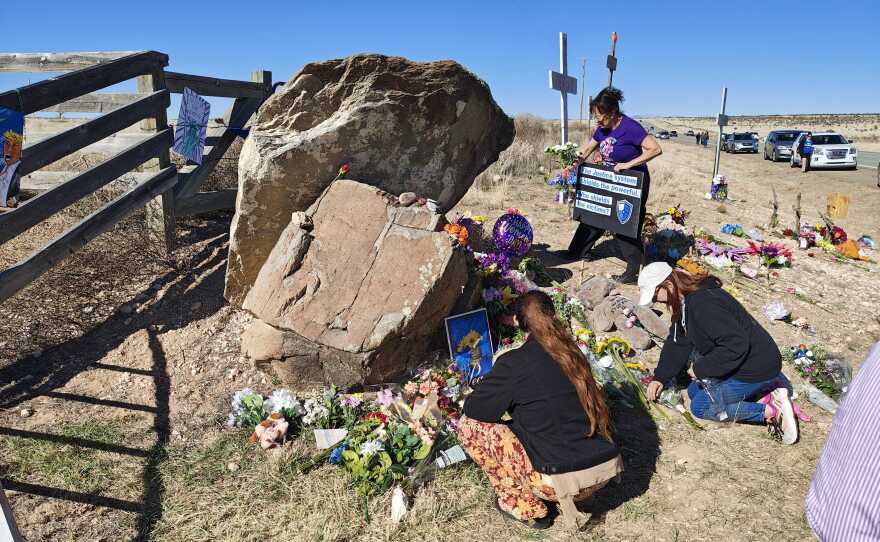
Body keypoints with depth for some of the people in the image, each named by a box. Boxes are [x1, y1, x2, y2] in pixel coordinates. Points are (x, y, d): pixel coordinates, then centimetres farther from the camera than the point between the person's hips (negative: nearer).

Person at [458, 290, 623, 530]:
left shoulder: (514, 362, -12)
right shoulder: (571, 353, 7)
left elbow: (473, 409, -5)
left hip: (567, 481, -7)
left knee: (469, 425, 2)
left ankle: (526, 508, 9)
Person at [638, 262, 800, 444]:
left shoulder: (703, 304, -29)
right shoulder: (685, 302, 4)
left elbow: (736, 345, -33)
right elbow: (677, 342, 11)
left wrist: (700, 369, -23)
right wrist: (660, 377, 5)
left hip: (757, 368, -10)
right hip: (742, 363, 10)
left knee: (700, 407, -3)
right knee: (694, 390, 16)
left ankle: (771, 411, -3)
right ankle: (766, 396, 9)